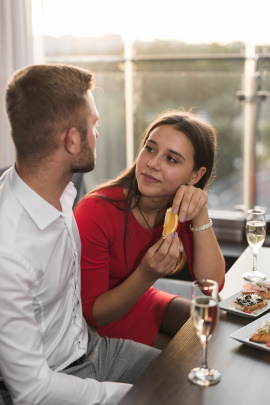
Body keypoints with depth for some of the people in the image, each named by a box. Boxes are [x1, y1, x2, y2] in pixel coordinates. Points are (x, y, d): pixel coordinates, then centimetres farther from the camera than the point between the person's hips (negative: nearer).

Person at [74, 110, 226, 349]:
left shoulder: (182, 206, -11)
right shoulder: (96, 212, -28)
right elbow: (93, 314, -22)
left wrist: (200, 214, -29)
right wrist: (146, 275, -38)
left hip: (142, 300, 6)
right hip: (102, 324, -5)